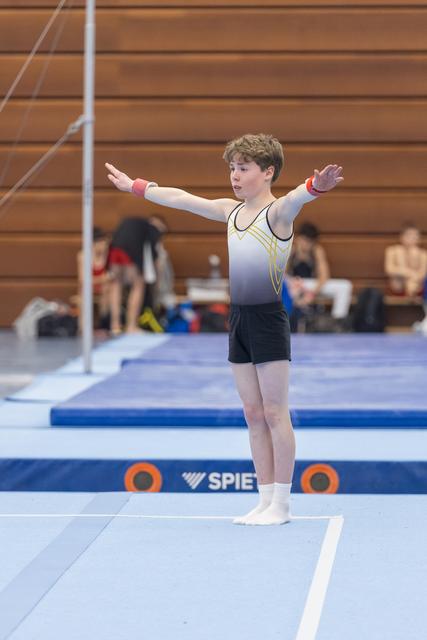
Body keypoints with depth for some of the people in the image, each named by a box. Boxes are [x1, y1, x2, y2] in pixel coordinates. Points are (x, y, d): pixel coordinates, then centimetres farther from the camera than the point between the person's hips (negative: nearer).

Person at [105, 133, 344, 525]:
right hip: (239, 318, 7)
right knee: (253, 414, 8)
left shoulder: (278, 211, -9)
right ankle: (266, 501, 12)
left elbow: (296, 198, -33)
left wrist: (317, 185, -55)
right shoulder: (231, 211, 12)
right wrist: (134, 186, 30)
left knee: (275, 413, -3)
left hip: (269, 319, -7)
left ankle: (281, 504, 3)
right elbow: (180, 199, 22)